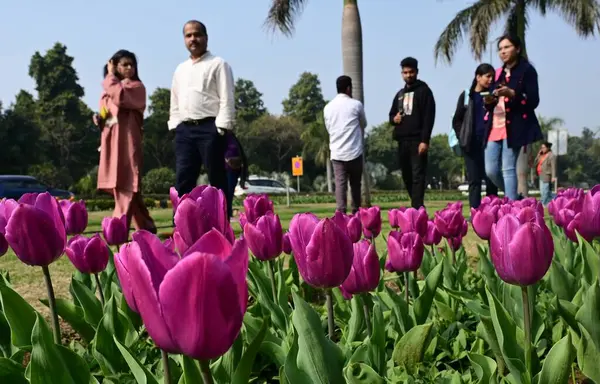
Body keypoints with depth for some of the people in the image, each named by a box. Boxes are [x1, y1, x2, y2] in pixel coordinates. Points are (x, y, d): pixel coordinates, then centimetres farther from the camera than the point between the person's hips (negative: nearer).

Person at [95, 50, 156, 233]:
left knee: (126, 187, -11)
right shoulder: (108, 89, 20)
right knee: (126, 188, 9)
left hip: (127, 142, -7)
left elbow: (120, 96, -21)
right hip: (111, 143, 7)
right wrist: (99, 118, 4)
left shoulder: (137, 86, -1)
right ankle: (146, 228, 19)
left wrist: (110, 75, -5)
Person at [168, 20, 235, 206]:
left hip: (210, 127, -6)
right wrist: (176, 126, 10)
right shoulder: (180, 69, 21)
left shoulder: (218, 64, 1)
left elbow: (227, 99, -7)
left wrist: (222, 128, -14)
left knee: (217, 180, -1)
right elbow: (175, 101, 22)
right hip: (185, 129, 6)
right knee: (183, 181, 2)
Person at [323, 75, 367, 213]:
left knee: (340, 184, -3)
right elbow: (363, 124, 15)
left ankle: (340, 212, -15)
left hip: (336, 153, 2)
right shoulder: (356, 104, -1)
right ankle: (356, 212, 16)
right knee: (355, 184, 11)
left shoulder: (328, 107, 8)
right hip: (354, 151, -2)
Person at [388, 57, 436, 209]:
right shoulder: (399, 94, 20)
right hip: (402, 141, 7)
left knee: (417, 176, -12)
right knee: (407, 177, 9)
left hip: (418, 140, -7)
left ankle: (417, 209, -17)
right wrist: (394, 119, 1)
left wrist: (425, 140, -19)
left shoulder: (424, 91, -1)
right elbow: (391, 114, 27)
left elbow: (429, 117, -9)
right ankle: (418, 206, 20)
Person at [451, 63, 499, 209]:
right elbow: (457, 120, 10)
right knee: (474, 180, 1)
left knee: (491, 180, 0)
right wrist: (463, 138, 1)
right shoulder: (466, 95, 9)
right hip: (471, 145, 0)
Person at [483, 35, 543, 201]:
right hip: (494, 127, 7)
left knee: (508, 169, -12)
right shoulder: (498, 73, 20)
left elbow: (533, 101, -7)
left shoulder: (527, 70, 0)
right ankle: (514, 197, 20)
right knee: (490, 170, 1)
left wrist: (512, 94, -22)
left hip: (514, 127, -6)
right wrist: (488, 102, 0)